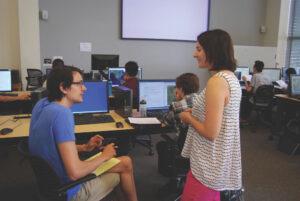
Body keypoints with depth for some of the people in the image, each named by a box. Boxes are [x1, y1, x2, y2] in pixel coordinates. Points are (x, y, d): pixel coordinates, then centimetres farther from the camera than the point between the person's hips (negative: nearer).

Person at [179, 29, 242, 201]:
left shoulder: (217, 81, -23)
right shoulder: (231, 77, 7)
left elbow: (211, 133, -25)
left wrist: (188, 118, -9)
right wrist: (195, 113, 10)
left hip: (210, 166, -10)